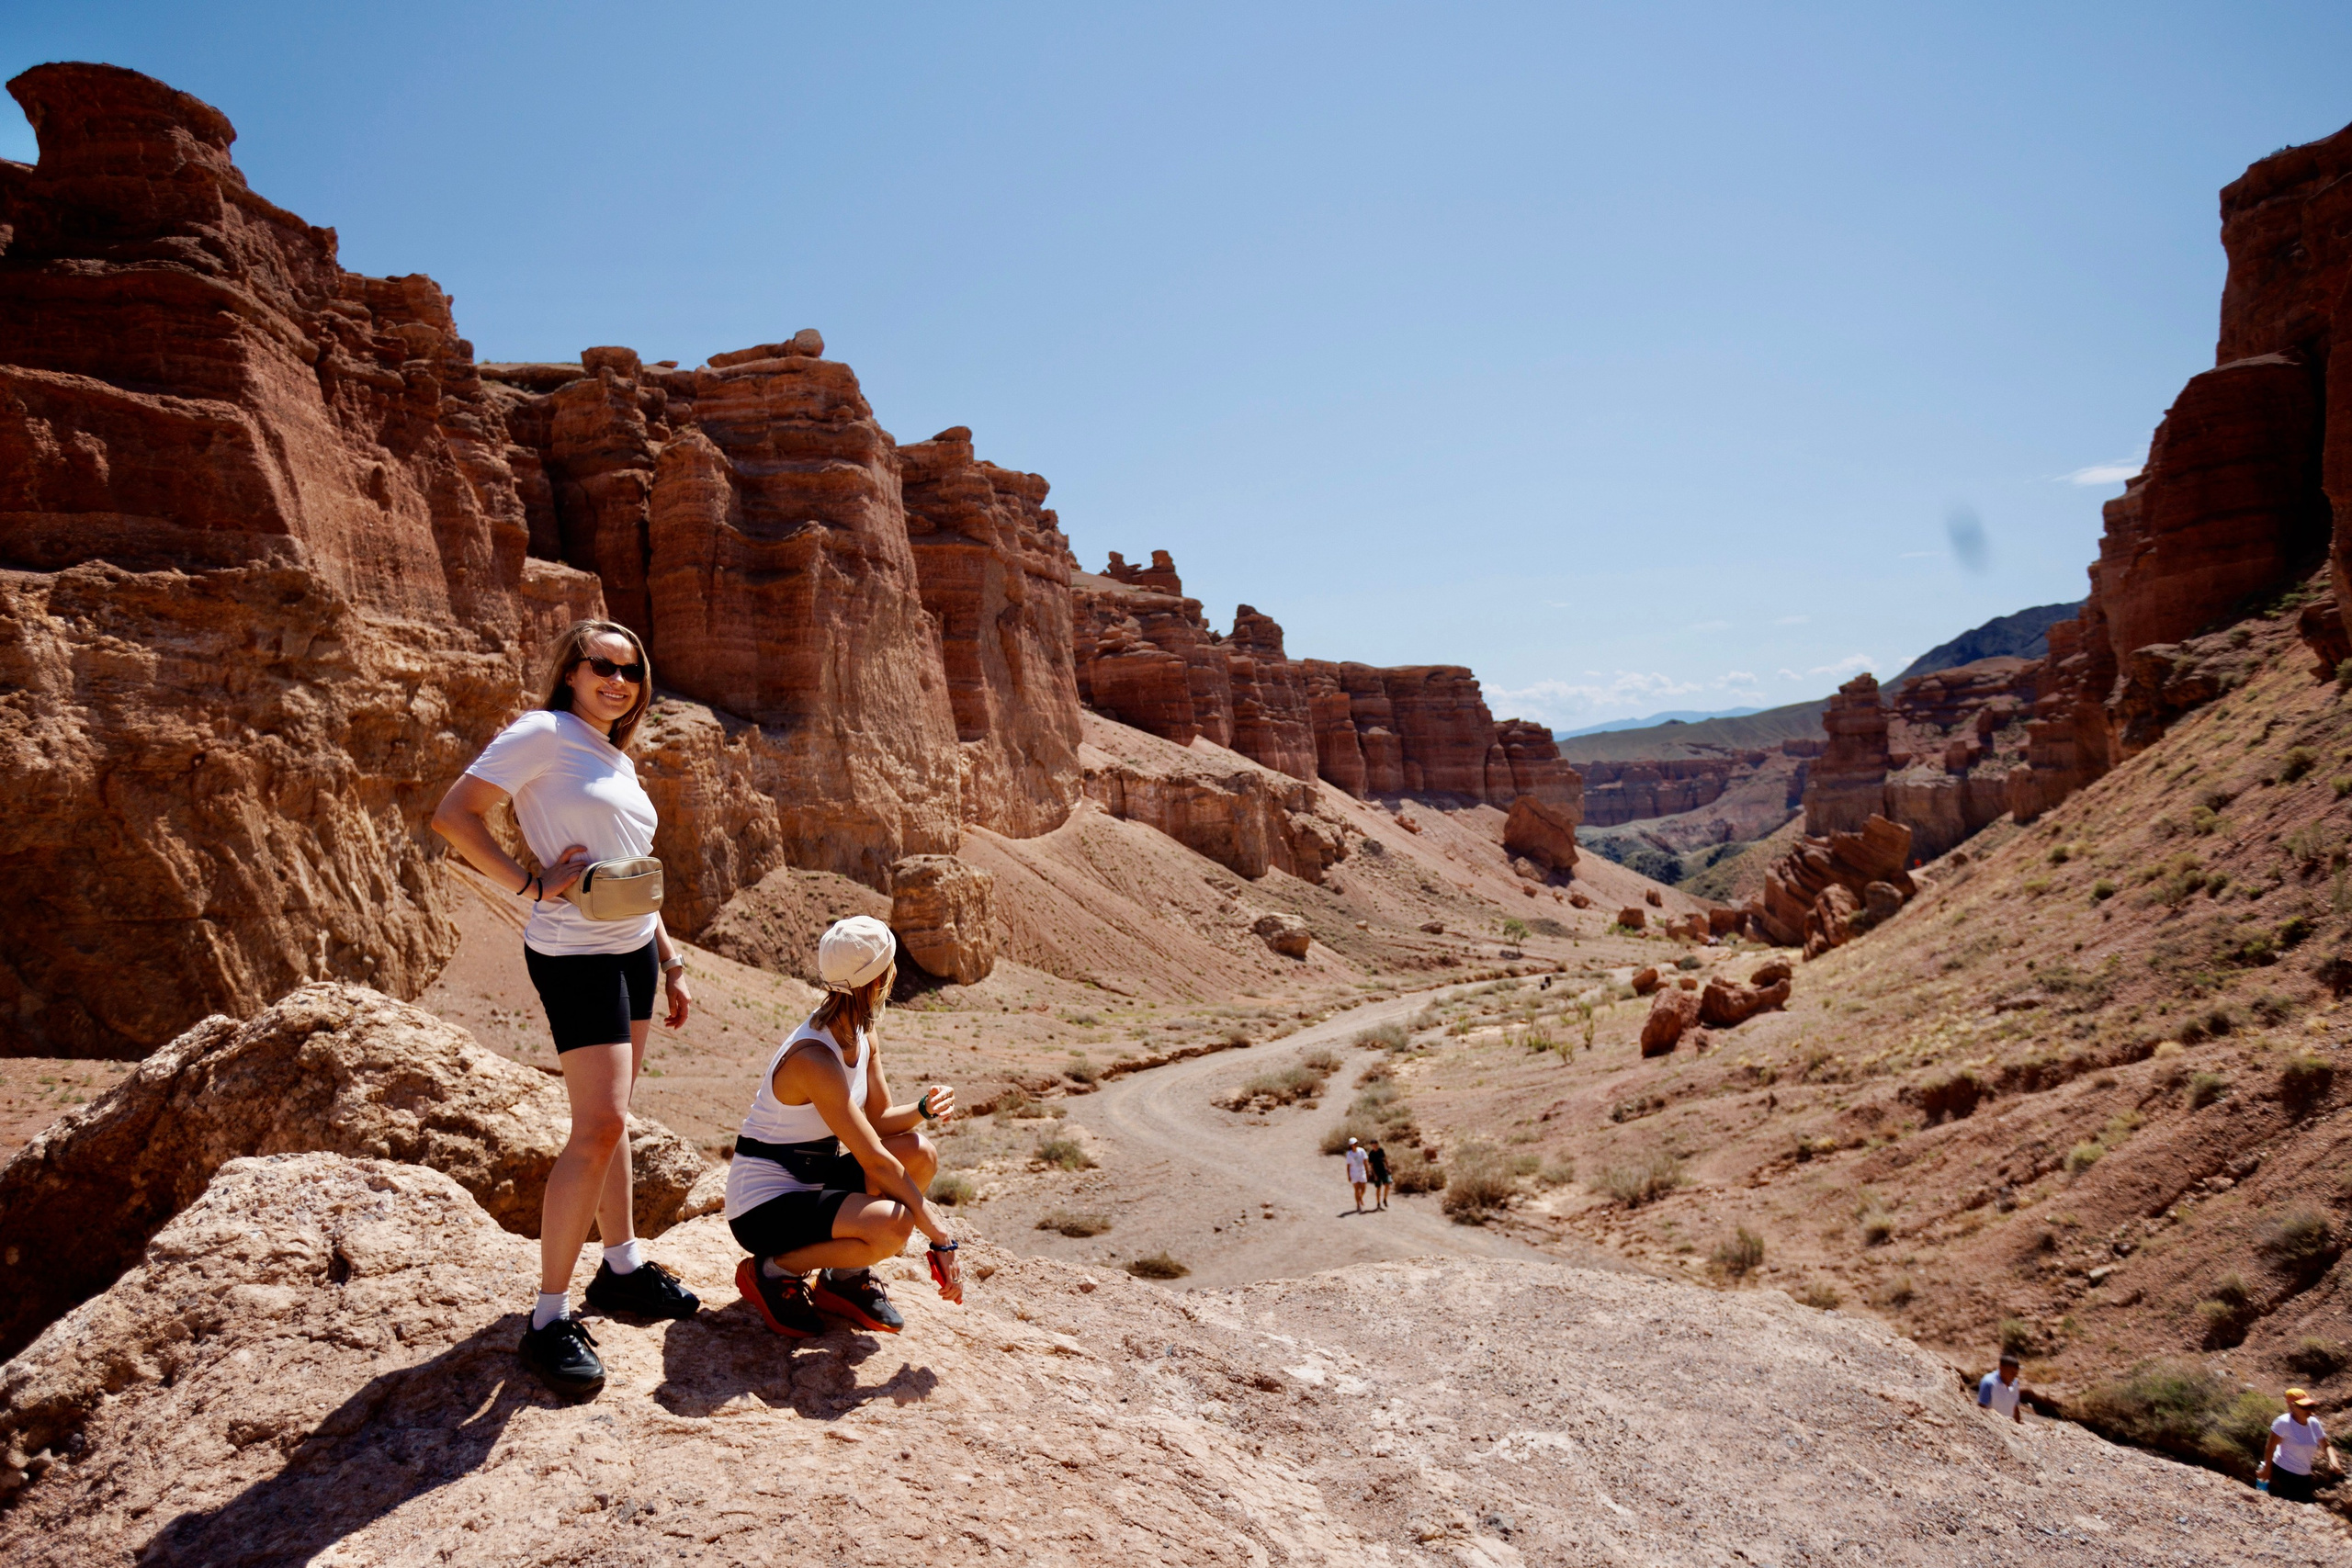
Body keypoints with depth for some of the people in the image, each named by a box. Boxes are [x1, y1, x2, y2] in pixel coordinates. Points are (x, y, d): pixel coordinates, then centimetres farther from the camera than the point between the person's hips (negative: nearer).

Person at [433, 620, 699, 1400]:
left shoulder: (620, 762, 17)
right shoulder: (543, 734, -7)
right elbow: (453, 816, -14)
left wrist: (671, 963, 18)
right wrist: (535, 884, -20)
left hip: (633, 948, 8)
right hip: (574, 953, -8)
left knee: (611, 1117, 16)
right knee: (598, 1126, -12)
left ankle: (623, 1266, 29)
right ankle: (549, 1320, -3)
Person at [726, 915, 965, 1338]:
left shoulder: (861, 1037, -1)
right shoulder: (814, 1058, -28)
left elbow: (878, 1119, 5)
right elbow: (876, 1162, -27)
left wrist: (924, 1108, -18)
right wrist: (941, 1239, -23)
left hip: (812, 1182, 9)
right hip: (763, 1207, -9)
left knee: (920, 1152, -8)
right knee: (893, 1225, -29)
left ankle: (845, 1278, 6)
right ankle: (772, 1271, -5)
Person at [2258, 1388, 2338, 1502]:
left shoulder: (2314, 1423, 2)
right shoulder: (2283, 1423, -18)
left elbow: (2326, 1446, 12)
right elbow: (2270, 1447, -15)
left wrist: (2333, 1460, -8)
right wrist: (2266, 1469, -12)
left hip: (2303, 1477, 7)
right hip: (2282, 1473, -7)